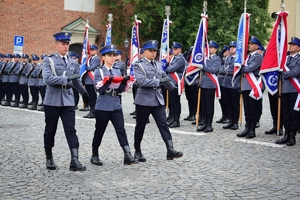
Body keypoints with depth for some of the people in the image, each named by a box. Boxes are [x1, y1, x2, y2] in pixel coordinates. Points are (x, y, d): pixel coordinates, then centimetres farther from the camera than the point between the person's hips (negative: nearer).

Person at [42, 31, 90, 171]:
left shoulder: (72, 62, 11)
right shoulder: (49, 60, -3)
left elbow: (77, 81, 24)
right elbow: (47, 78, -19)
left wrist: (84, 93, 30)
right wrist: (67, 78, -25)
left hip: (68, 101, 3)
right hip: (52, 101, -3)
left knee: (71, 130, -6)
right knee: (50, 131, 8)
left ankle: (74, 160, -11)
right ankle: (49, 158, 24)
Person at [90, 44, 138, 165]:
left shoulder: (117, 71, 11)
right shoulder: (99, 71, -2)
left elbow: (120, 90, 7)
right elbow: (99, 89, -11)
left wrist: (124, 82, -10)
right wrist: (108, 82, -26)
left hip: (116, 106, 4)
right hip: (102, 107, -4)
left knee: (121, 130, -6)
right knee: (99, 131, 6)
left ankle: (127, 156, -11)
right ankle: (94, 156, 21)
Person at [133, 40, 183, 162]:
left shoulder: (158, 65, 13)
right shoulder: (139, 65, -6)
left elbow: (165, 78, 30)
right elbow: (141, 81, -22)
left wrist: (172, 87, 41)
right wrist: (158, 82, -23)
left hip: (158, 100, 5)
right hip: (144, 100, -4)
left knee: (163, 124, -5)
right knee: (140, 127, 7)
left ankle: (170, 150, -11)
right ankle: (137, 152, 21)